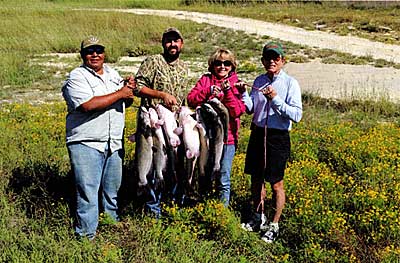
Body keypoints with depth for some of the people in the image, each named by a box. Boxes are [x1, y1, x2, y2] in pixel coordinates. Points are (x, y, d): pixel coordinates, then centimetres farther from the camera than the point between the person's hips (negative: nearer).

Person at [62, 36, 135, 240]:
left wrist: (129, 88, 0)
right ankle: (86, 236, 4)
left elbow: (125, 102, 23)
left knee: (112, 191, 15)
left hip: (114, 144, 6)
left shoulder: (112, 74, 16)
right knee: (88, 193, -6)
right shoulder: (77, 77, -7)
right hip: (86, 144, -6)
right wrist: (119, 93, -15)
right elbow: (88, 105, -23)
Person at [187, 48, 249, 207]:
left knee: (223, 180, 1)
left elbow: (238, 111, -7)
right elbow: (191, 100, -3)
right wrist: (208, 92, -16)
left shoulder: (236, 85, 4)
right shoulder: (205, 79, 8)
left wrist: (228, 92, -17)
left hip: (227, 136, -2)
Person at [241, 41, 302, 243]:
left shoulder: (290, 83, -9)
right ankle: (258, 218, 35)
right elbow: (250, 109, 10)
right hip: (258, 133, 6)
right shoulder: (259, 81, 7)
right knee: (256, 178, 16)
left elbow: (297, 115, -16)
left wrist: (276, 99, -24)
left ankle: (274, 226, 18)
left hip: (278, 137, -5)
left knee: (276, 183, 3)